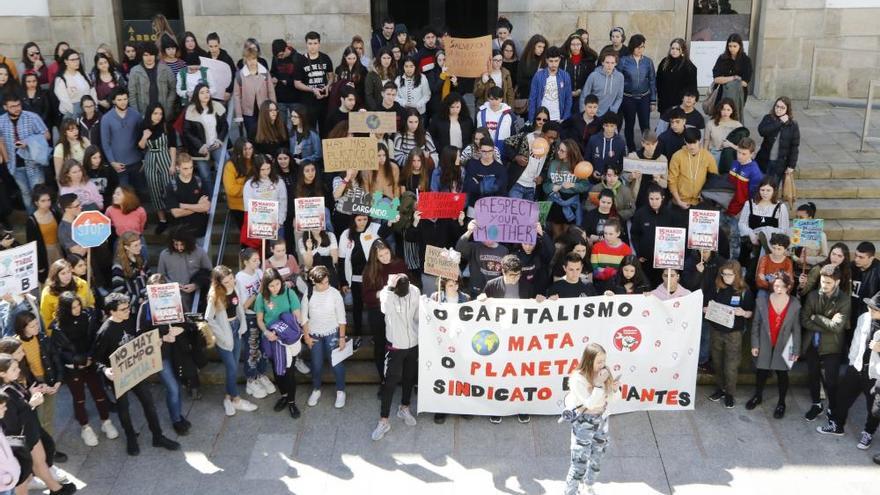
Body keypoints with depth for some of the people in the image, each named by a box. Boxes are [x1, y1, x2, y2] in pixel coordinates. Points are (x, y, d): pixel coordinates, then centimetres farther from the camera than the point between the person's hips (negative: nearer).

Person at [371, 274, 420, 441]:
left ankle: (404, 408, 39)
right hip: (396, 345, -4)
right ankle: (384, 421, 6)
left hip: (414, 343, 4)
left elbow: (418, 316, 4)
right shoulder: (386, 293, -19)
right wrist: (390, 287, -39)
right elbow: (386, 308, -41)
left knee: (410, 378, 18)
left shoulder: (415, 291, -8)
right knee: (390, 381, -2)